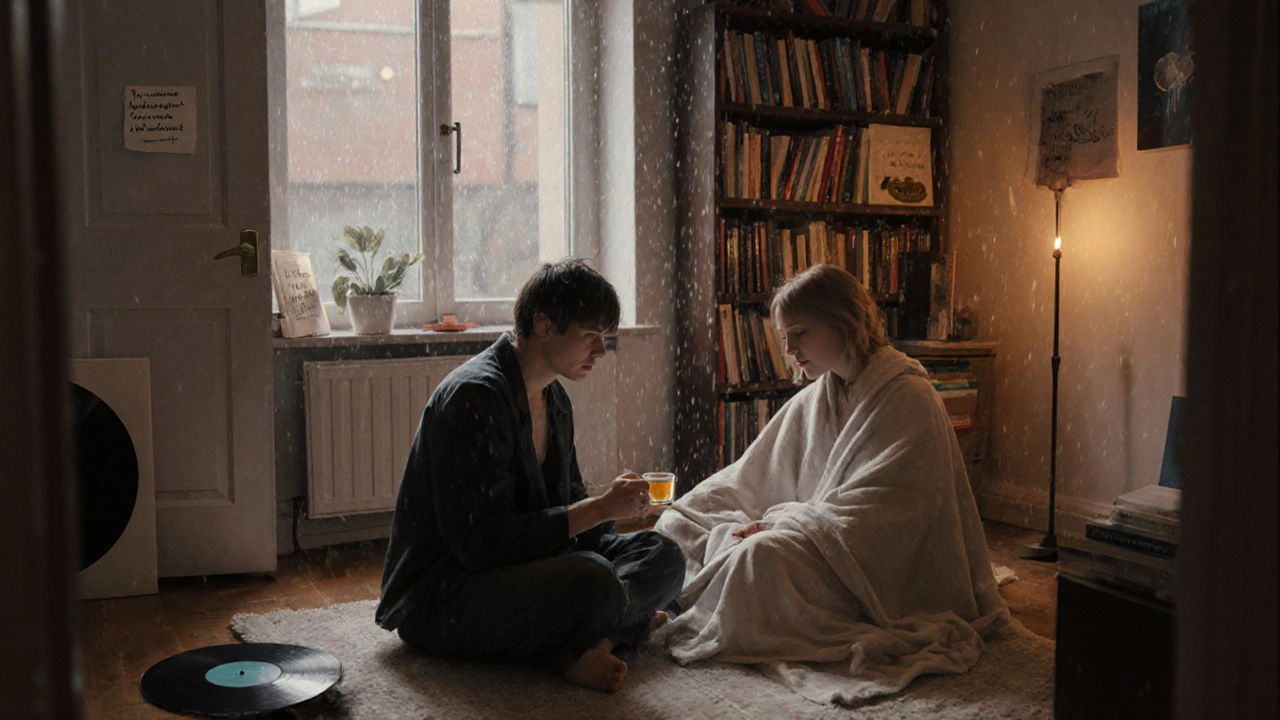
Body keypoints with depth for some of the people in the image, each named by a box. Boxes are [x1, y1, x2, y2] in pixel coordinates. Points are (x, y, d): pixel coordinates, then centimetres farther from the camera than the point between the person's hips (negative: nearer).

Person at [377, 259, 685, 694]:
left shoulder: (554, 398, 11)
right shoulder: (473, 395, -20)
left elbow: (566, 503, 19)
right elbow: (480, 542, -26)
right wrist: (601, 508, -21)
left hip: (521, 565, 10)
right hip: (437, 597, -10)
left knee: (663, 556, -1)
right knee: (593, 581, -35)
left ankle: (574, 644, -20)